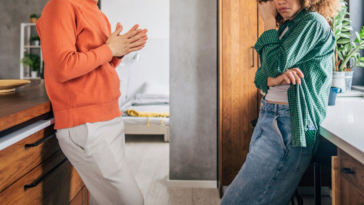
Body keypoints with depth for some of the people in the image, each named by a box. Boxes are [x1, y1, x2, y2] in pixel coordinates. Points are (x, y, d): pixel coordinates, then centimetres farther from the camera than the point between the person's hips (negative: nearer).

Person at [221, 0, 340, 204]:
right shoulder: (286, 28, 19)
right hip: (268, 116, 9)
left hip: (291, 122, -8)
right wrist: (274, 79, -12)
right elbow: (260, 76, 13)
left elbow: (276, 64, -17)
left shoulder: (313, 22, -6)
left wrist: (269, 21, -4)